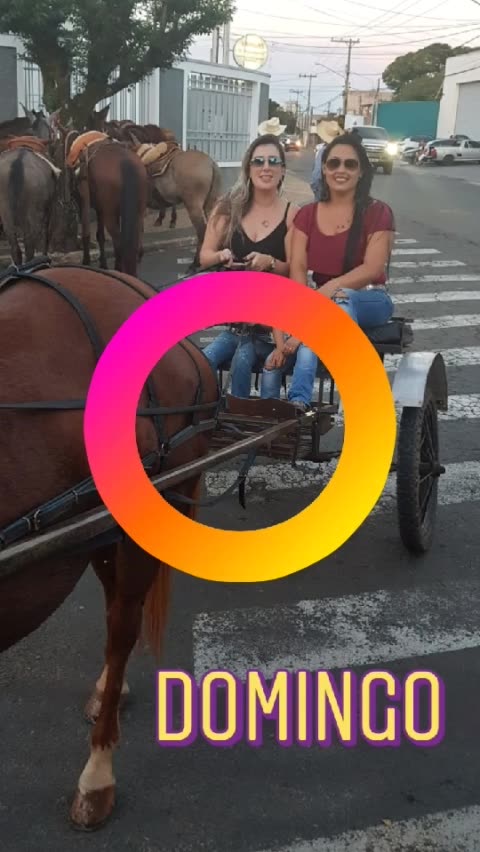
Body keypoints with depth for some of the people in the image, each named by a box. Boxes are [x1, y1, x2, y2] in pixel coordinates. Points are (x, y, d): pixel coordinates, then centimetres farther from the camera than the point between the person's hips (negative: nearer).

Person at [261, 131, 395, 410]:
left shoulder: (378, 213, -1)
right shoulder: (307, 215, 10)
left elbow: (372, 269, -13)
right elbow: (298, 267, -2)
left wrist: (330, 289, -29)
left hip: (369, 301, -2)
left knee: (341, 300, -40)